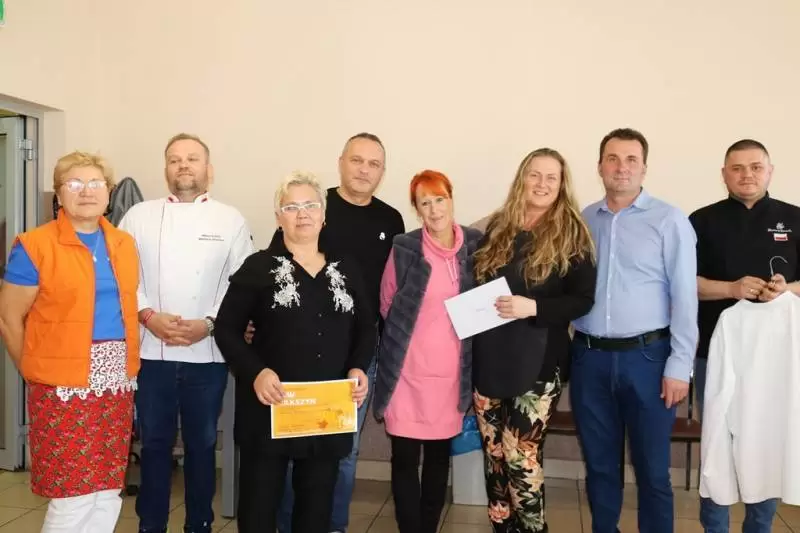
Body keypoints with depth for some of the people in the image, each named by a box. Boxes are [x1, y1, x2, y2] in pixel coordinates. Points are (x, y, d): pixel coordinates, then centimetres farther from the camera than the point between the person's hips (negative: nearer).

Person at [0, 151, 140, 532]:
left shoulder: (124, 244, 9)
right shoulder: (34, 246, -6)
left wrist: (124, 366, 9)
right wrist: (38, 372, 2)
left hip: (116, 383, 5)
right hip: (63, 386, -5)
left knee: (108, 493, 12)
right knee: (72, 497, 0)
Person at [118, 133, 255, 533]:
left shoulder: (230, 220, 4)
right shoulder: (138, 216, 7)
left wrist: (208, 323, -12)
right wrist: (148, 315, -12)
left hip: (207, 353, 0)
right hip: (150, 350, 1)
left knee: (202, 443, 11)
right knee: (154, 441, 9)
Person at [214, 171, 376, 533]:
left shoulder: (346, 270, 10)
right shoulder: (259, 267, -1)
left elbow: (367, 327, 13)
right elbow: (227, 328, -4)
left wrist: (358, 368, -5)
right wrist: (255, 373, -19)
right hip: (269, 406, -3)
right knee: (259, 504, 6)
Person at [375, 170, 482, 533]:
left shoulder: (476, 244, 0)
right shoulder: (404, 248, -7)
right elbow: (387, 306, 3)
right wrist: (402, 342, 4)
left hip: (452, 371, 3)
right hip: (408, 370, -2)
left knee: (440, 456, 15)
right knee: (404, 458, 2)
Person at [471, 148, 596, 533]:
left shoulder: (570, 234, -3)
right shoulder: (497, 228, 9)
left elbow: (584, 299, -8)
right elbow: (476, 283, 16)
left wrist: (533, 307, -21)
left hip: (538, 361, -4)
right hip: (490, 358, 4)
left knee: (521, 457, -4)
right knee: (494, 456, 11)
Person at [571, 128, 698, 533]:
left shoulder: (669, 221, -3)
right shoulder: (582, 221, 8)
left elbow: (685, 297, -5)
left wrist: (679, 365, -8)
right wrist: (572, 351, 2)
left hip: (646, 356, -3)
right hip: (590, 357, 3)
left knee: (651, 469, 8)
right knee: (599, 464, 15)